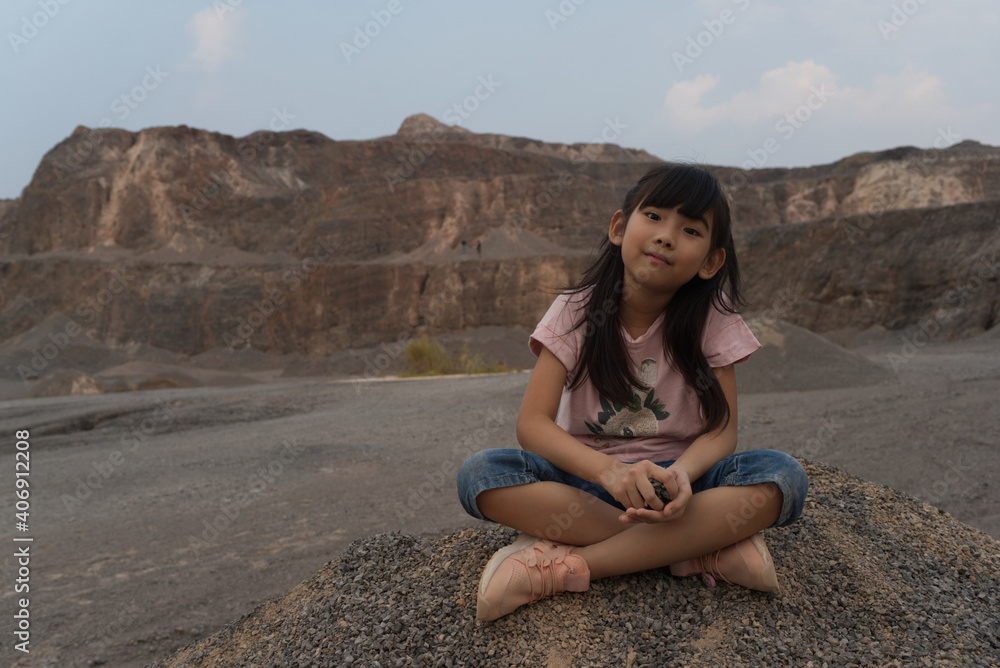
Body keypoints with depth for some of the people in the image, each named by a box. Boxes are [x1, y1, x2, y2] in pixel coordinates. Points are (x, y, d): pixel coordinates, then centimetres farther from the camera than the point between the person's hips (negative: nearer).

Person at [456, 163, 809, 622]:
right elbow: (532, 423, -16)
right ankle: (701, 546, -26)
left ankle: (566, 564, -30)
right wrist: (610, 470, -35)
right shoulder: (577, 311, -8)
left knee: (783, 477, -28)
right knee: (479, 474, -28)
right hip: (588, 477, 0)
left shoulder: (712, 320, -5)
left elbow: (721, 429, -8)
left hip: (674, 479, 1)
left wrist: (682, 474, -32)